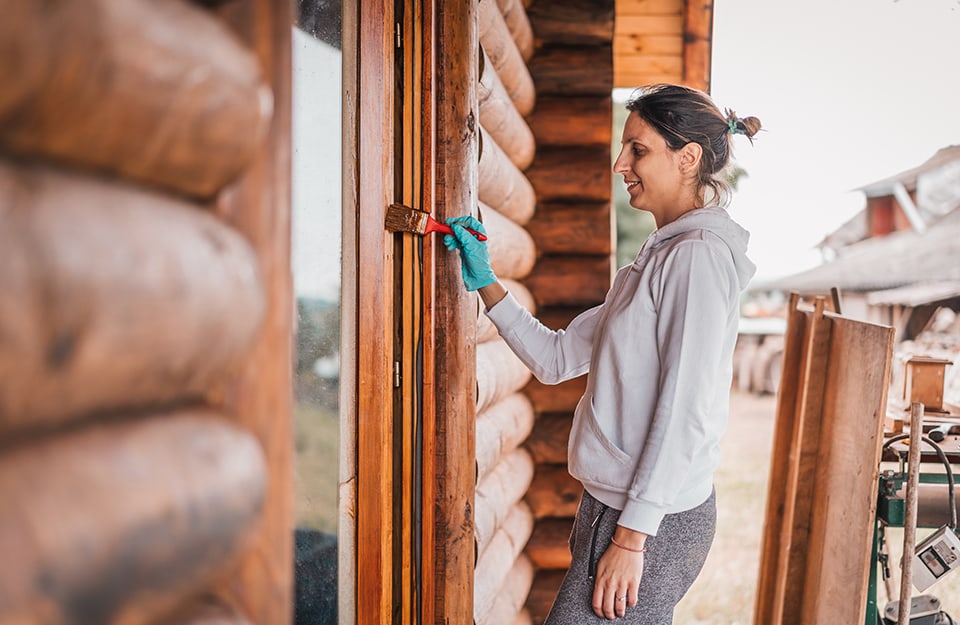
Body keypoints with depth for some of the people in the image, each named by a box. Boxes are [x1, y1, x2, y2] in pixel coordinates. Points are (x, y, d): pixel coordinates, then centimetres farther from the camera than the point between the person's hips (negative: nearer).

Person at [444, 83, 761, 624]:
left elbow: (685, 414, -20)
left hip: (656, 523, -9)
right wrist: (485, 282, 8)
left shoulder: (699, 255, -14)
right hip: (615, 504, 9)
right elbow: (557, 358, 16)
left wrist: (631, 537, -20)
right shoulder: (659, 256, 16)